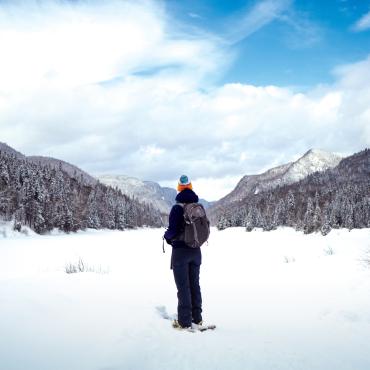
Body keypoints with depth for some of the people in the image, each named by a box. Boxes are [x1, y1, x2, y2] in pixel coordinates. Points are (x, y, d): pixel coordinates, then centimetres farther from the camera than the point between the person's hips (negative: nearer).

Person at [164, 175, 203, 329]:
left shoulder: (178, 208, -15)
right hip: (196, 250, 5)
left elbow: (173, 231, -18)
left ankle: (184, 321, 5)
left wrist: (166, 236, 4)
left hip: (180, 250, -5)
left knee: (183, 286, 1)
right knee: (194, 284, 16)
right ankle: (197, 318, 24)